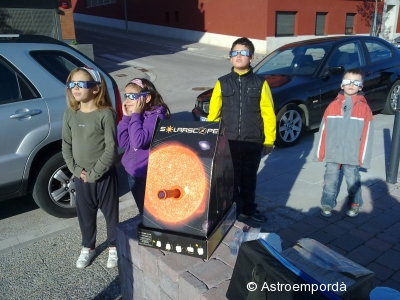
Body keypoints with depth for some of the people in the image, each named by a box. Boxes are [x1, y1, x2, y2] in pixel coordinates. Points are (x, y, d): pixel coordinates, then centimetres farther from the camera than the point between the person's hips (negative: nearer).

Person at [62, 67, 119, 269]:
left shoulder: (106, 114, -14)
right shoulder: (70, 114, 2)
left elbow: (112, 148, -16)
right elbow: (66, 145, 6)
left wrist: (94, 173, -15)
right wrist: (75, 169, -6)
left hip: (104, 176, -4)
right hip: (80, 177, 5)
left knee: (110, 213, 12)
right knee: (85, 214, 18)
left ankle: (113, 247, 32)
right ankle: (88, 247, 39)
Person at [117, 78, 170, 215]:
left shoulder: (156, 115, -20)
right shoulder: (133, 115, 3)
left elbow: (139, 141, -30)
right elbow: (122, 142, 0)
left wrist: (136, 115, -22)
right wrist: (126, 117, -8)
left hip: (149, 175, -7)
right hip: (132, 172, 8)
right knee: (143, 210, 23)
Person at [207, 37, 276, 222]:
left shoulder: (260, 83, -1)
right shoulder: (222, 83, 1)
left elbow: (268, 114, -1)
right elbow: (213, 113, 3)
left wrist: (269, 140, -2)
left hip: (253, 142, 0)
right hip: (228, 141, 0)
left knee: (249, 178, 16)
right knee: (230, 178, 9)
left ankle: (249, 208, 36)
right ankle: (232, 210, 28)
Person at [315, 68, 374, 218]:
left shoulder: (364, 108, -4)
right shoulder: (333, 105, 1)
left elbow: (366, 135, -4)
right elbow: (323, 130, 3)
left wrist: (363, 157, -5)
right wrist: (320, 152, 2)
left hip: (352, 155, -1)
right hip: (333, 154, 1)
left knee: (353, 181, 12)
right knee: (330, 180, 8)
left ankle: (354, 204, 31)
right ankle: (327, 204, 23)